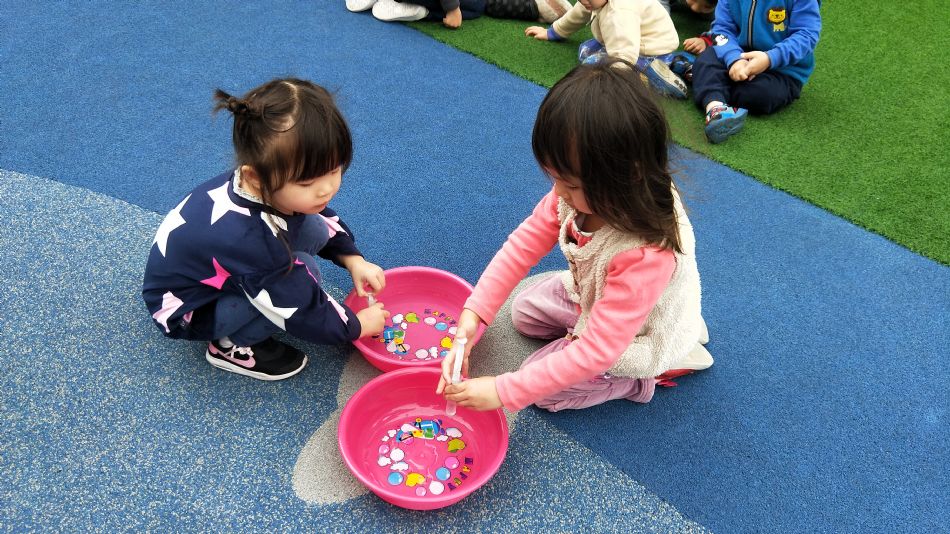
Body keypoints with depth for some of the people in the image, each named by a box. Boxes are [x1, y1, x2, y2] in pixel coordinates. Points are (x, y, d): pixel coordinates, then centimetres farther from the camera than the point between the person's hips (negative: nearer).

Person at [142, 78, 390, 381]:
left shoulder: (269, 187, -20)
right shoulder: (247, 239, -42)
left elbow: (325, 219, 4)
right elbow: (302, 313, -30)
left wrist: (353, 260, -5)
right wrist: (357, 326, -15)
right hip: (185, 311, -7)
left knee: (314, 228, -8)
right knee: (303, 272, -28)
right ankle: (231, 345, -7)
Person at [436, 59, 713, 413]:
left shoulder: (647, 255, -45)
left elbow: (596, 353, -42)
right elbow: (526, 241, -17)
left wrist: (503, 392, -41)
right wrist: (473, 313, -26)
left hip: (634, 338, -7)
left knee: (541, 387, -2)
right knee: (524, 311, 22)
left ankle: (654, 372, 9)